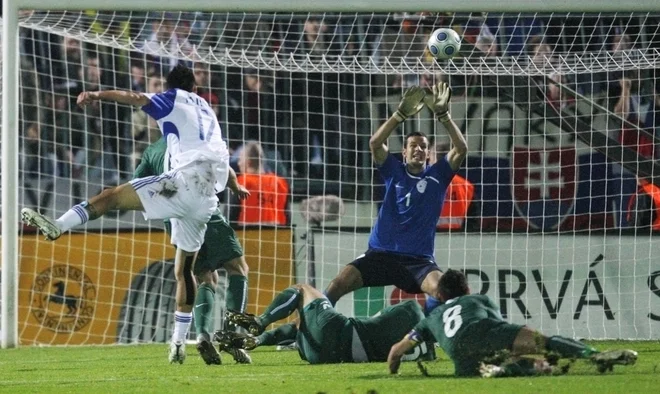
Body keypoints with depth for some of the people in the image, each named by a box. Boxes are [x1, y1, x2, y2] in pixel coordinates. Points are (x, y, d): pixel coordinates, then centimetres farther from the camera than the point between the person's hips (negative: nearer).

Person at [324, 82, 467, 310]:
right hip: (381, 255, 1)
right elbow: (375, 143, -8)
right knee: (338, 284, -17)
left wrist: (443, 115, -17)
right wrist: (401, 114, -18)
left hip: (418, 259, -1)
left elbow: (461, 149, -7)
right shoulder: (394, 172, 8)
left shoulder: (437, 176, 7)